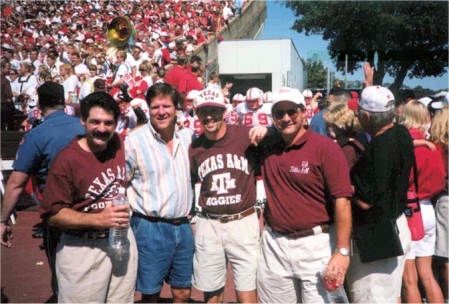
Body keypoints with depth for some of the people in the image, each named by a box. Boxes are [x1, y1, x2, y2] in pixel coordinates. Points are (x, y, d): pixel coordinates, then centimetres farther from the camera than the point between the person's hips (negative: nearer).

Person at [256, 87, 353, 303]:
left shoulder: (326, 148, -11)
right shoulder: (267, 147, 4)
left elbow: (341, 201, -15)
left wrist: (342, 251, -18)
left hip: (315, 245, -5)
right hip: (274, 244, 5)